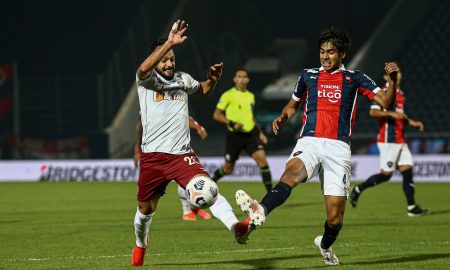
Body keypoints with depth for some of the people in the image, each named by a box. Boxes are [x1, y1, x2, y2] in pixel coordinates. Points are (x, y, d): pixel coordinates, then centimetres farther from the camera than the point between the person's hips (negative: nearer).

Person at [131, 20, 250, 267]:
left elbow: (203, 91, 33)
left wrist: (212, 79, 10)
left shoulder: (183, 80, 11)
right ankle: (140, 244, 43)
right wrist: (169, 43, -36)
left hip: (182, 154, 1)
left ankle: (235, 227, -45)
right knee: (145, 208, 14)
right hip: (152, 156, -1)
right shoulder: (147, 81, -2)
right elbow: (143, 69, -28)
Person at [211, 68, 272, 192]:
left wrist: (260, 132, 18)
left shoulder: (251, 96, 11)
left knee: (262, 160, -16)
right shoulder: (228, 95, -6)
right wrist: (232, 123, -20)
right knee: (228, 169, 6)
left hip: (251, 134, 4)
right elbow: (217, 115, -7)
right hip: (235, 135, -4)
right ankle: (212, 180, 37)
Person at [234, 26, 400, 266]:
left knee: (335, 217, -4)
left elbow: (385, 102, 2)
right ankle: (259, 213, -62)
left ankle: (325, 244, 31)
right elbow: (294, 104, 32)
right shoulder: (308, 75, 17)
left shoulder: (354, 78, 10)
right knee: (292, 172, -36)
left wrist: (393, 80, -16)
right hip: (309, 142, 1)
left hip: (338, 147, 0)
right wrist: (282, 118, 11)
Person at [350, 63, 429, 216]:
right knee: (386, 174, -6)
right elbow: (373, 112, -21)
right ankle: (358, 190, 11)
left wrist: (412, 123, 15)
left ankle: (412, 207, 0)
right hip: (388, 140, -8)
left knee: (407, 171, 1)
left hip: (400, 141, 8)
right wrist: (392, 113, -27)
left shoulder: (400, 94, 17)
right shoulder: (384, 93, -10)